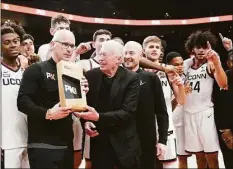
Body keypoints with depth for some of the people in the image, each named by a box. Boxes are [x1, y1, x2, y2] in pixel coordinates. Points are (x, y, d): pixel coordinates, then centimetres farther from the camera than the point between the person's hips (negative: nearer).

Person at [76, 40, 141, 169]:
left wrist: (99, 117, -28)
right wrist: (86, 121, -10)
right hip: (99, 140, 2)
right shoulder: (91, 75, 0)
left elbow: (127, 112, -18)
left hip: (124, 142, -2)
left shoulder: (131, 78, -10)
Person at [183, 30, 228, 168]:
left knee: (211, 155, -6)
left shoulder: (210, 66, -3)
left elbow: (223, 84, -22)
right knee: (199, 154, 9)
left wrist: (216, 62, -35)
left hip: (205, 113, -4)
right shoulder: (187, 66, 9)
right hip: (188, 113, 4)